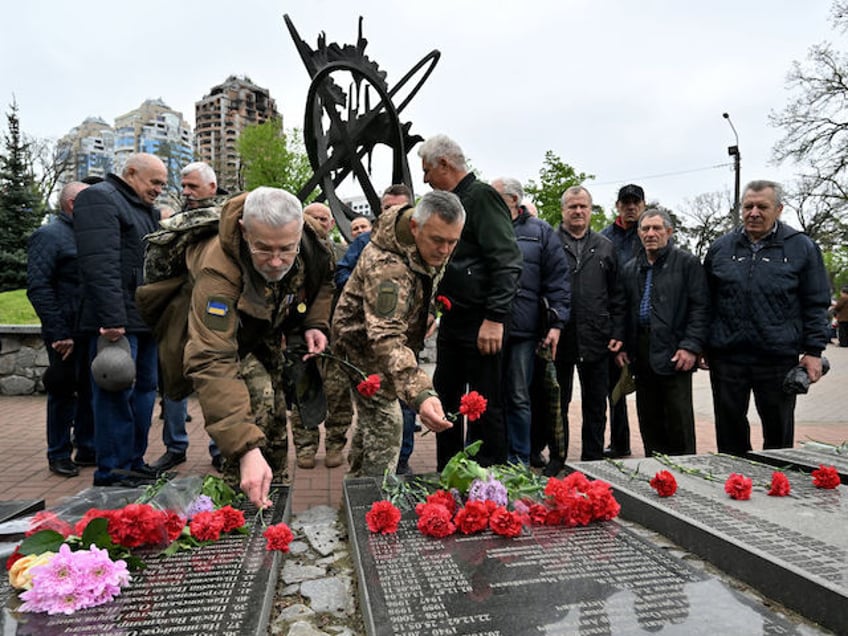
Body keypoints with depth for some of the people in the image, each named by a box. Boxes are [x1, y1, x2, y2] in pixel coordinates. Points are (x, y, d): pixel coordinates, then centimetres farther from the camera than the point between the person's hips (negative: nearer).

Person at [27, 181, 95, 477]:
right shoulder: (49, 235, -7)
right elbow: (38, 287, -14)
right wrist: (58, 333, -18)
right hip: (67, 334, -7)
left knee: (90, 391, 12)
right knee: (64, 392, 4)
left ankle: (87, 448, 25)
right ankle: (59, 455, 18)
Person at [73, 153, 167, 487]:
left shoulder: (148, 210, 22)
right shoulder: (99, 199, -6)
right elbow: (100, 264, -19)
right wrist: (111, 318, -25)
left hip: (146, 320, 9)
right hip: (118, 321, -9)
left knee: (145, 390, 12)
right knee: (117, 394, -4)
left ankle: (134, 462, 22)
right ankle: (112, 472, 5)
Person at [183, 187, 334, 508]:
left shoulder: (312, 242, -27)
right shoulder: (218, 271, -43)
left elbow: (323, 281, -1)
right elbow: (211, 361, -50)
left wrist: (316, 323, -19)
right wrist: (246, 449, -57)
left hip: (270, 331, 5)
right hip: (221, 331, -5)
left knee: (276, 411, 8)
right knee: (257, 393, -28)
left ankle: (274, 486, 30)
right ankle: (238, 492, -8)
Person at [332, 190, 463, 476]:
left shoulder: (432, 250, -12)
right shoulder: (387, 267, -40)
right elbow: (386, 339, -49)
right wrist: (420, 394, -60)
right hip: (363, 342, -9)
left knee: (371, 416, 21)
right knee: (385, 423, -12)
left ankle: (359, 483, 39)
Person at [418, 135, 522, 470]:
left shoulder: (482, 196, -10)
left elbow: (507, 261, -19)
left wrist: (495, 318, -23)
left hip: (481, 325, -10)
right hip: (452, 320, 10)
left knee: (485, 405, 1)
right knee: (445, 397, 16)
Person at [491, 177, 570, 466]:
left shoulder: (540, 233, 6)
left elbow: (557, 280, 3)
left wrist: (556, 324, -4)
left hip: (523, 332, -1)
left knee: (518, 397, 8)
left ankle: (518, 460, 20)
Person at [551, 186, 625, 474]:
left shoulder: (605, 247, 12)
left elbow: (617, 295, 11)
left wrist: (617, 332, 2)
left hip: (596, 339, 3)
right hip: (559, 339, -2)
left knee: (595, 406, 10)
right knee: (557, 403, 10)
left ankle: (593, 460, 23)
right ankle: (556, 459, 24)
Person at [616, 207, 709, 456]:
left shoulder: (687, 263, 1)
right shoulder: (630, 268, 15)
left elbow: (700, 307, -5)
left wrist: (691, 346, -14)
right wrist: (622, 346, 7)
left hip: (674, 353, -5)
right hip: (641, 354, 5)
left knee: (679, 417, 1)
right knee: (648, 418, 11)